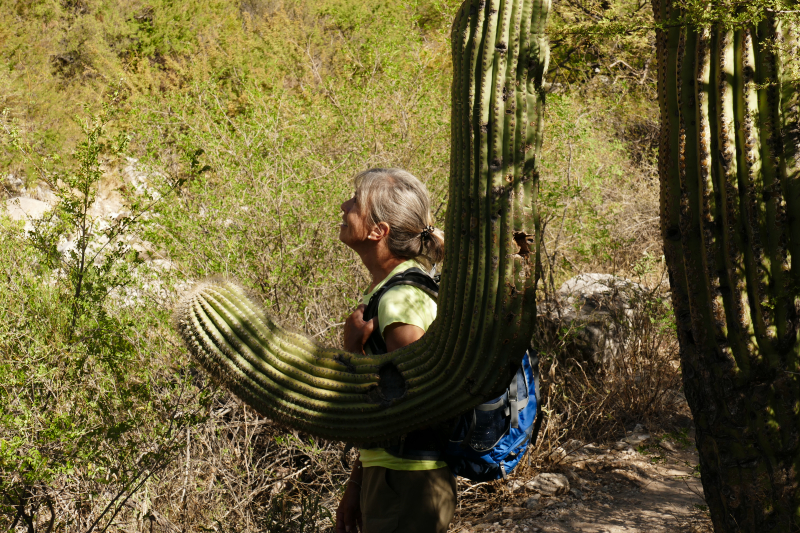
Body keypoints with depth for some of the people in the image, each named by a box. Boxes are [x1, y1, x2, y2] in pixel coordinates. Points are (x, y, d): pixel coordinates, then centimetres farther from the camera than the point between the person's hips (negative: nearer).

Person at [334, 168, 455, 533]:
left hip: (407, 486, -9)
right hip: (385, 476, 9)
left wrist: (353, 354, -21)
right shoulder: (385, 288, 9)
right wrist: (356, 485, 19)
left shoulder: (401, 298, -21)